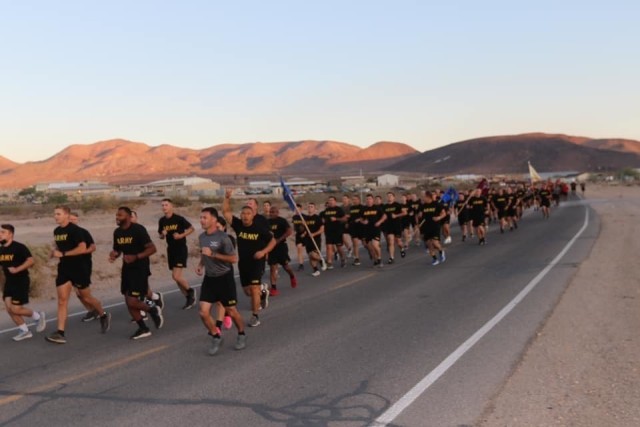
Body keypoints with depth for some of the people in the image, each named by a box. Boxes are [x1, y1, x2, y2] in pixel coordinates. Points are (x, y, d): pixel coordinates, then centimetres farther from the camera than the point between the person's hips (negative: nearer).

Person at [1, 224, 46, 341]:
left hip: (21, 282, -7)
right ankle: (24, 331, 16)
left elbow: (31, 261, -23)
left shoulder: (19, 247, -15)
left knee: (15, 309, -9)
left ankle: (38, 316, 16)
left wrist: (17, 269, -30)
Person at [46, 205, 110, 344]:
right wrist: (55, 252, 4)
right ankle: (60, 333, -5)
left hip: (79, 269, -6)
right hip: (63, 269, 6)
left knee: (86, 297, 7)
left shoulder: (75, 230, -14)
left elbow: (82, 248, -23)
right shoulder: (56, 231, 9)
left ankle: (104, 315, 33)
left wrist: (63, 254, -24)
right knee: (62, 300, -2)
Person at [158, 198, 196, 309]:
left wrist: (181, 235, -17)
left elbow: (191, 228, -4)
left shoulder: (179, 219, -12)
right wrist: (162, 234, -7)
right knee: (176, 277, 11)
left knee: (176, 276, -16)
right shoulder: (162, 221, 4)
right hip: (171, 250, 7)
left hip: (181, 249, -7)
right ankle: (189, 298, 26)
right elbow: (160, 235, 15)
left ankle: (190, 290, 11)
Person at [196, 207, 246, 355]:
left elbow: (234, 258, -20)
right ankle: (216, 337, 17)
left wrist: (213, 254, -24)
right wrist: (200, 264, 3)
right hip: (209, 278, 6)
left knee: (231, 311, 6)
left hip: (224, 278, -5)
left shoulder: (223, 237, -18)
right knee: (203, 312, -4)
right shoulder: (201, 237, 4)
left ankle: (241, 335, 31)